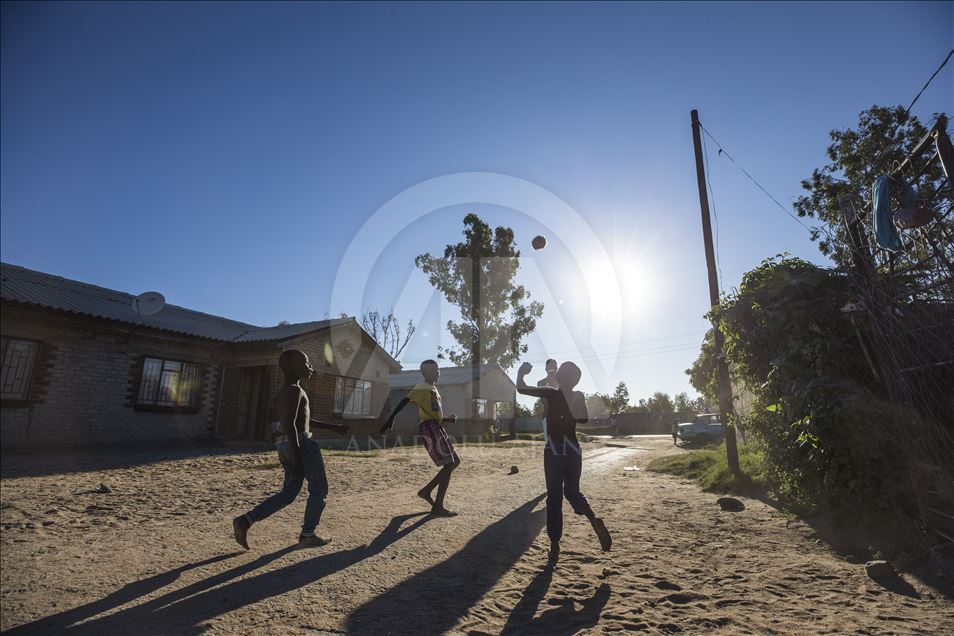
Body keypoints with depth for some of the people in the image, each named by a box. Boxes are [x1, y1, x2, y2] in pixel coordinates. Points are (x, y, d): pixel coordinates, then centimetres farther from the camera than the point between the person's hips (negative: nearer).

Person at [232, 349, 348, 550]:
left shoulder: (285, 390, 16)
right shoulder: (294, 390, -15)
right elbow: (289, 424, -22)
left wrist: (332, 427, 24)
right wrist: (298, 460, -23)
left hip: (286, 445, 9)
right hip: (301, 445, -9)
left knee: (289, 493, 16)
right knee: (319, 489, 7)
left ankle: (245, 520, 8)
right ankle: (307, 536, 16)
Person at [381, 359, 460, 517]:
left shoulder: (434, 389, 23)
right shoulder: (423, 387, -6)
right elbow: (404, 402, -18)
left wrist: (449, 419, 13)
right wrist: (391, 419, -29)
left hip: (437, 428, 10)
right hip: (430, 428, -10)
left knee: (455, 462, 11)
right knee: (449, 465, -11)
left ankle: (426, 491, 17)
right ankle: (438, 507, -7)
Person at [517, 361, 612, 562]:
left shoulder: (551, 394, -11)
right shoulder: (579, 397, 2)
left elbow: (521, 388, -12)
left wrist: (521, 372, 4)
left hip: (554, 451, -3)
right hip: (573, 450, 4)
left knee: (554, 498, 6)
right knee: (572, 491, 19)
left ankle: (555, 545, 7)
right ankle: (594, 519, -9)